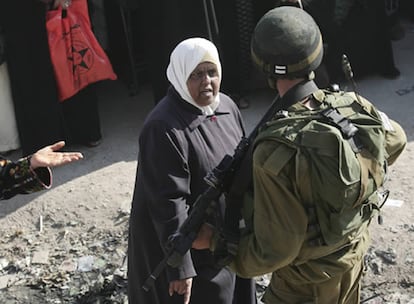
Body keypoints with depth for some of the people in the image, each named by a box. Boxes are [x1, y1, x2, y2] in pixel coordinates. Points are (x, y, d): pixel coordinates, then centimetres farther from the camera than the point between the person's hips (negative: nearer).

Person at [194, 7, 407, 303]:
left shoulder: (276, 152, -36)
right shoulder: (354, 106, -17)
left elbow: (274, 252, -28)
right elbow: (395, 140, 8)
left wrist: (214, 240, -14)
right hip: (353, 257, 6)